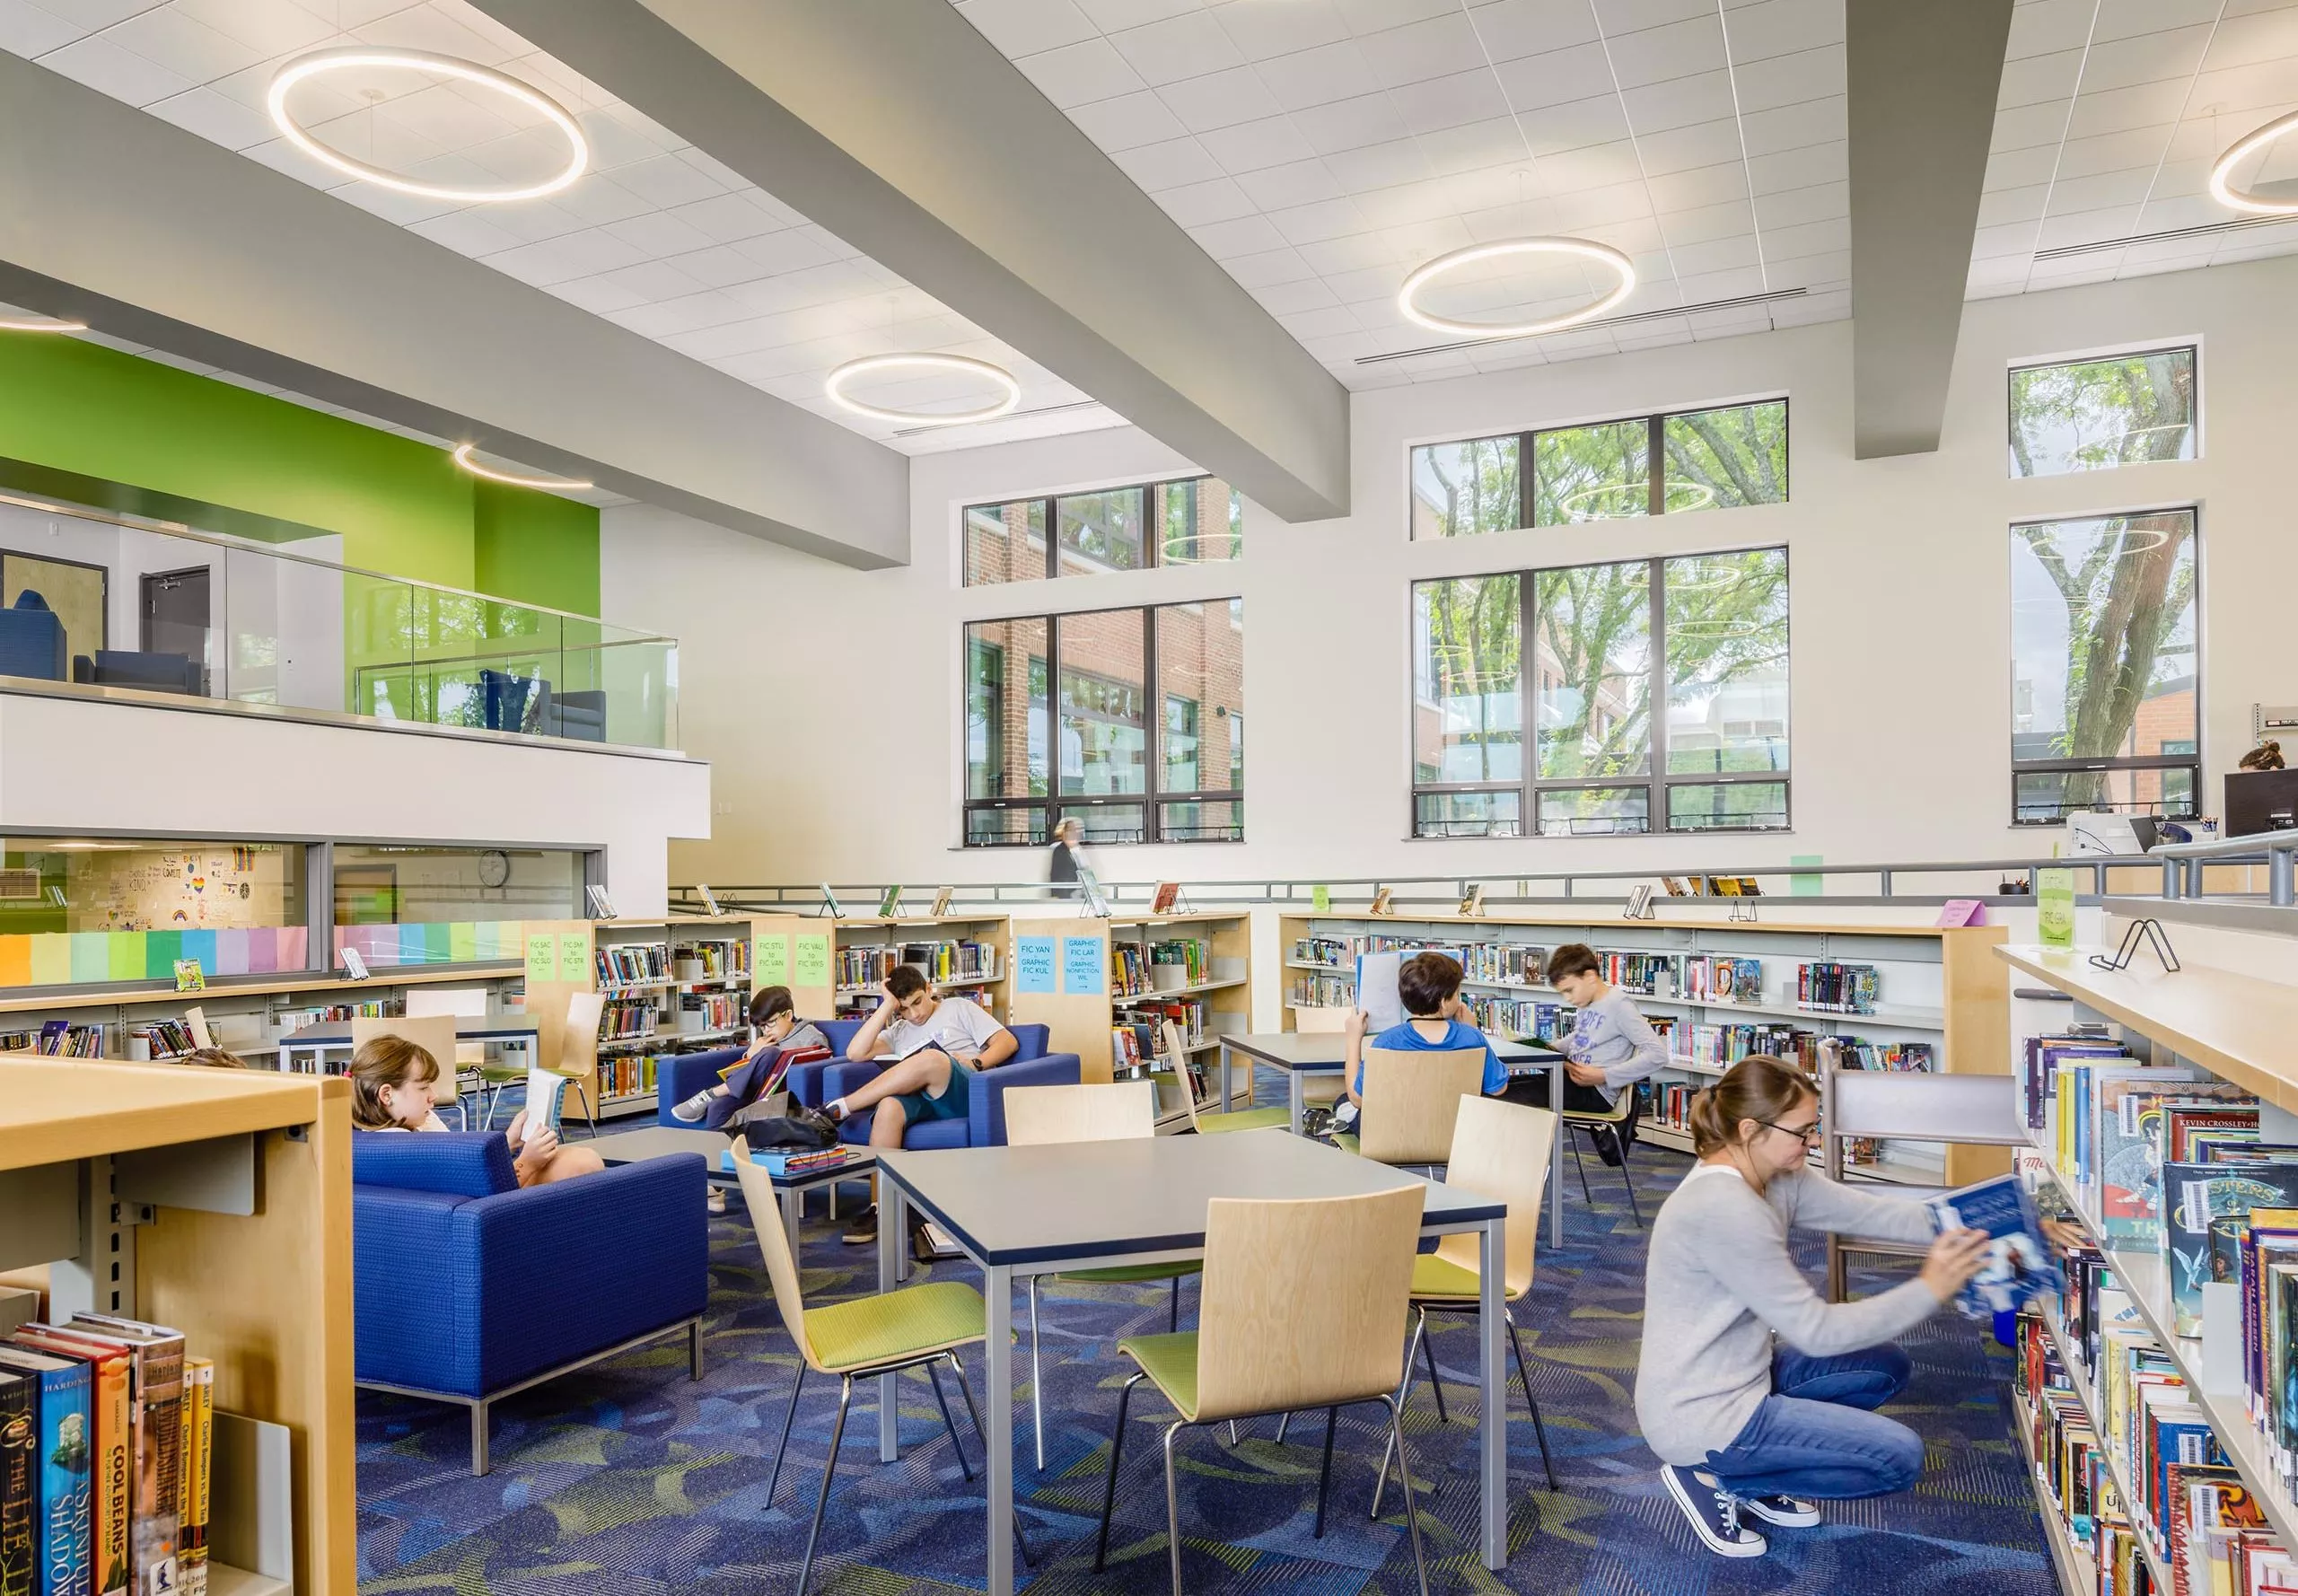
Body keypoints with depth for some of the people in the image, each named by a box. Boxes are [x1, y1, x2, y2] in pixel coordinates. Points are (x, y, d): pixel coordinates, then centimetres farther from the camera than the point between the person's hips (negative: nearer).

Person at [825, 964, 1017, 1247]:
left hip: (965, 1093, -3)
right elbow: (855, 1053, 11)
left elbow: (1008, 1041, 10)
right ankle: (879, 1209, -33)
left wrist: (975, 1063, -7)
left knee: (931, 1059, -36)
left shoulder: (959, 1008, 19)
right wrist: (887, 1006, 10)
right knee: (889, 1108, -34)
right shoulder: (898, 1032, 29)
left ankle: (840, 1108, -28)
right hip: (921, 1099, 3)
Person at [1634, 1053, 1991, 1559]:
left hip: (1742, 1373, 10)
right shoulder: (1723, 1208, -29)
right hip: (1701, 1417, -10)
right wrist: (1929, 1291, -20)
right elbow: (1816, 1330, -24)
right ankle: (1714, 1476, 2)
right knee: (1899, 1457, -4)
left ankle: (1753, 1463, 15)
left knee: (1887, 1368, 17)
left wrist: (1973, 1226, -15)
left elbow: (1871, 1211, -2)